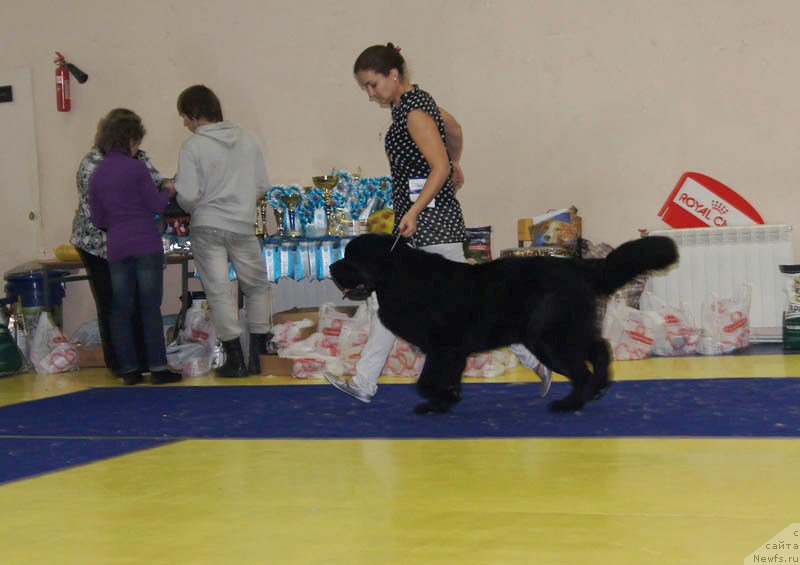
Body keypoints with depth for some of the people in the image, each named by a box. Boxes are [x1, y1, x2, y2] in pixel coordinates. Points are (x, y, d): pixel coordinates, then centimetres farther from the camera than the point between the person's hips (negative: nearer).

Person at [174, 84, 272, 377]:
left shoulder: (192, 147, -8)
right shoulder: (247, 140, 5)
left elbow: (188, 196, -12)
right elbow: (262, 187, 8)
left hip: (207, 227, -3)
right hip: (243, 227, 3)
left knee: (218, 291, 2)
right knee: (257, 287, 15)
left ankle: (234, 358, 2)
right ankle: (257, 355, 14)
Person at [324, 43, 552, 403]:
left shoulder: (413, 113, -16)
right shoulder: (415, 101, 13)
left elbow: (440, 168, -22)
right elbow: (454, 130, 29)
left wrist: (414, 211, -29)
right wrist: (455, 164, 45)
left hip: (431, 221, -10)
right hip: (415, 227, 10)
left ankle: (536, 359, 5)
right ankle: (364, 382, 10)